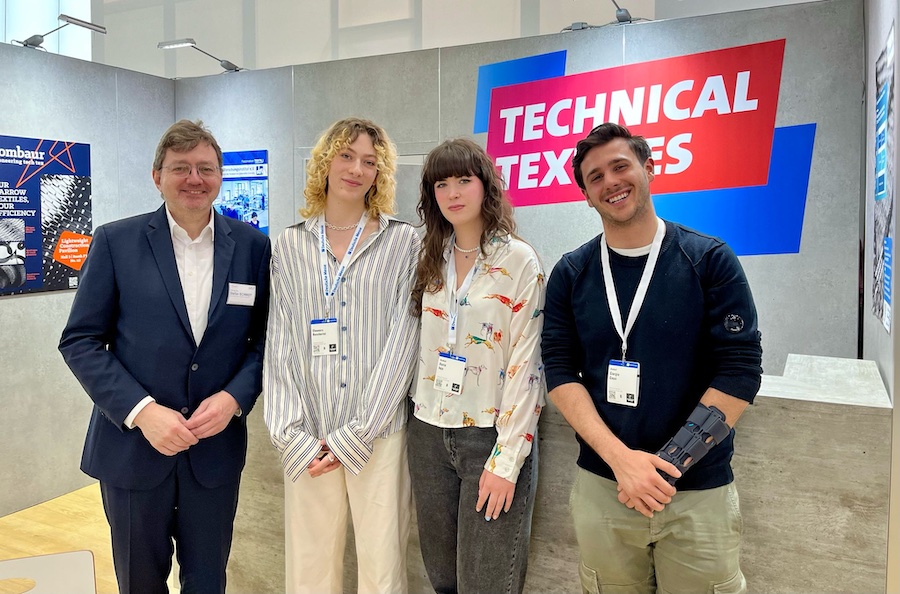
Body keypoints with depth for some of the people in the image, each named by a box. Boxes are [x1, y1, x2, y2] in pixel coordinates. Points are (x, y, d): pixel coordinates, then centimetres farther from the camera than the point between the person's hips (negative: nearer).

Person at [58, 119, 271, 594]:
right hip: (132, 445, -1)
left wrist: (234, 397, -14)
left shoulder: (254, 246, -2)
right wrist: (141, 411, -16)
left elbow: (266, 338, 2)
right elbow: (79, 341, -5)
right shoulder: (115, 241, -5)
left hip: (217, 446, 1)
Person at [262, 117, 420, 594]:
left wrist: (352, 437, -10)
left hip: (378, 433, -2)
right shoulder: (291, 244, 7)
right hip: (307, 440, 2)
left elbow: (401, 341, -6)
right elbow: (280, 345, 3)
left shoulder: (401, 242, 0)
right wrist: (294, 437, -7)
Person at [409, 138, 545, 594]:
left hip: (491, 434, -5)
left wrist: (507, 459, -15)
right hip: (428, 434, 5)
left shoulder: (519, 260, -9)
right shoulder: (430, 261, 7)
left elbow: (525, 365, -13)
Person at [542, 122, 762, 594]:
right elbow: (560, 372, -4)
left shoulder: (710, 260, -5)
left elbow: (740, 371, -9)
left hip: (699, 493, -1)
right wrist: (620, 458, -16)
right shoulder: (571, 273, 0)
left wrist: (665, 465, -14)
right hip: (600, 486, 2)